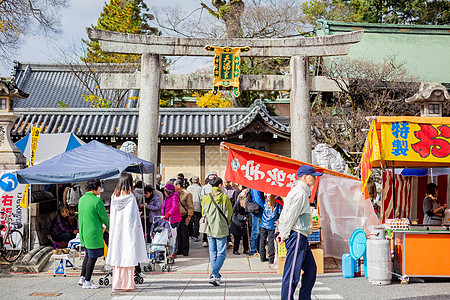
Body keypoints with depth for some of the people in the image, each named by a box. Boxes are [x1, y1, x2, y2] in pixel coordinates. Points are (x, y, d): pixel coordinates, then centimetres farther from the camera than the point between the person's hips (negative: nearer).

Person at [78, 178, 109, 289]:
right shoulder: (97, 200, -16)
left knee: (88, 255, 20)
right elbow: (104, 217, -9)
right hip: (94, 233, -8)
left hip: (83, 232, 8)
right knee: (92, 257, 0)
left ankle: (82, 278, 22)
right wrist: (109, 226, 10)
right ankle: (87, 282, 5)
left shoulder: (82, 199, 8)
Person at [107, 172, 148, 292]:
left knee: (117, 256, 10)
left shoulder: (114, 196, 4)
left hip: (116, 230, 5)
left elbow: (112, 216, 9)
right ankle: (127, 284, 5)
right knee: (128, 256, 1)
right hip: (129, 230, -5)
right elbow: (133, 217, -12)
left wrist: (112, 230, 15)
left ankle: (117, 284, 13)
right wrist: (137, 227, -5)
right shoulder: (130, 197, -12)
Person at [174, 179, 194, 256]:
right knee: (178, 234, 9)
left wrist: (189, 217, -13)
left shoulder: (187, 194, -8)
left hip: (184, 217, -6)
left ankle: (185, 251, 7)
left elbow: (190, 207, -9)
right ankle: (179, 250, 17)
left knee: (184, 235, 0)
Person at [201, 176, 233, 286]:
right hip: (221, 229, -4)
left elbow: (203, 213, 9)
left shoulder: (205, 198, 1)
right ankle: (214, 275, -15)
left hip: (209, 229, 4)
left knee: (213, 254, 14)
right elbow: (229, 213, 0)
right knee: (221, 254, 1)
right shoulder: (224, 197, -9)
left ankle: (216, 276, 17)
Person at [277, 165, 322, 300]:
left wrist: (283, 233, 15)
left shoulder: (300, 191, 19)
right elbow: (291, 216, -17)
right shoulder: (300, 193, -14)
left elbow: (285, 213, 19)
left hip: (301, 238, 11)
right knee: (292, 273, -8)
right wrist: (284, 235, -11)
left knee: (310, 268, 15)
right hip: (297, 236, -11)